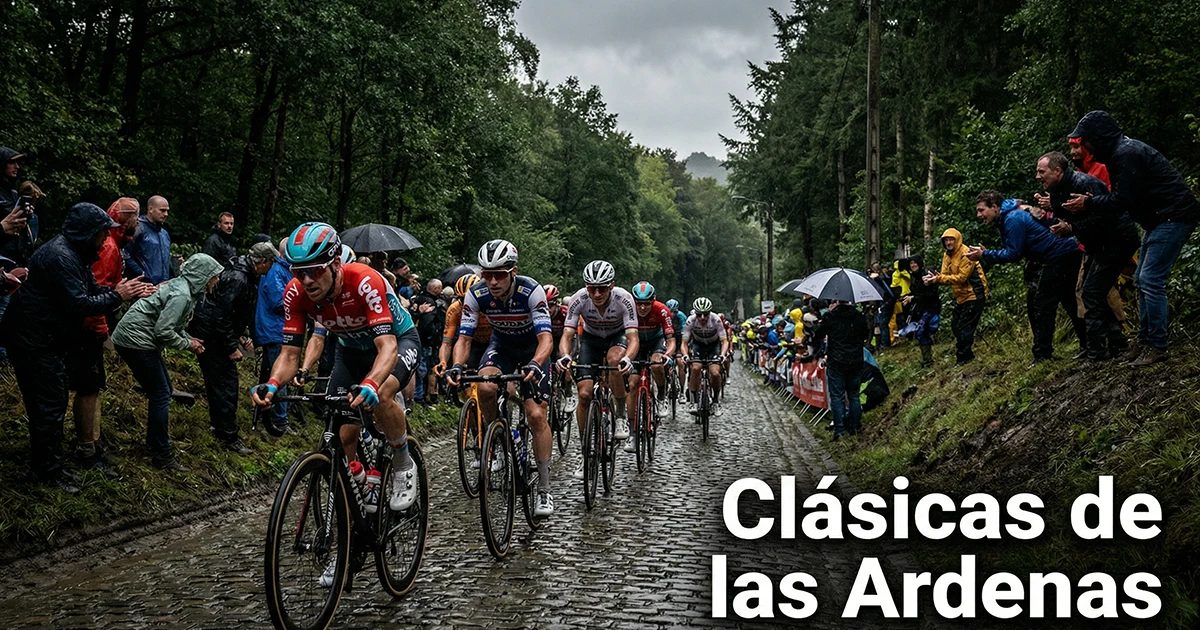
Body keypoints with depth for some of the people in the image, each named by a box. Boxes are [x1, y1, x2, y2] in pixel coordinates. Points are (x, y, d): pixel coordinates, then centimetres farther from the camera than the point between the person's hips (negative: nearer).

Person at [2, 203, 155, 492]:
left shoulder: (74, 254, 10)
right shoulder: (60, 256, -24)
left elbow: (91, 289, 13)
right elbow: (79, 305, -28)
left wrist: (129, 291, 1)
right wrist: (116, 296, -17)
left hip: (50, 338, 11)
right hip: (34, 341, -11)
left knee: (53, 402, 18)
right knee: (49, 404, -4)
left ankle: (44, 463, 31)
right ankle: (48, 471, 5)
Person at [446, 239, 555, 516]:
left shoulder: (531, 291, -32)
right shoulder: (476, 294, -24)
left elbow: (546, 337, -37)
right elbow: (464, 337, -21)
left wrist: (535, 365, -57)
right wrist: (457, 367, -41)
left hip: (533, 349, -2)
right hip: (501, 344, 2)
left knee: (536, 416, -13)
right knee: (485, 388, -30)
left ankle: (544, 490, -5)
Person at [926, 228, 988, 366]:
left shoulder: (966, 254, -19)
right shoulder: (947, 256, 8)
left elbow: (961, 277, -25)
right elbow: (945, 275, 1)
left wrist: (939, 278, -30)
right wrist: (934, 278, -22)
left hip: (974, 295, -9)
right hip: (961, 296, 9)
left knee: (964, 327, -9)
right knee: (956, 326, 13)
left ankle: (962, 357, 0)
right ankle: (967, 354, 24)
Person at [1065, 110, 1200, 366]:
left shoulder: (1126, 154, -20)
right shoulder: (1119, 150, 13)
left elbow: (1122, 201, -20)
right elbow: (1122, 195, 17)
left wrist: (1087, 203, -8)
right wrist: (1090, 201, 9)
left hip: (1174, 217, -11)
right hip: (1159, 218, 11)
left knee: (1151, 281, -13)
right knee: (1142, 280, 12)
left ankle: (1157, 346, -8)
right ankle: (1144, 341, 17)